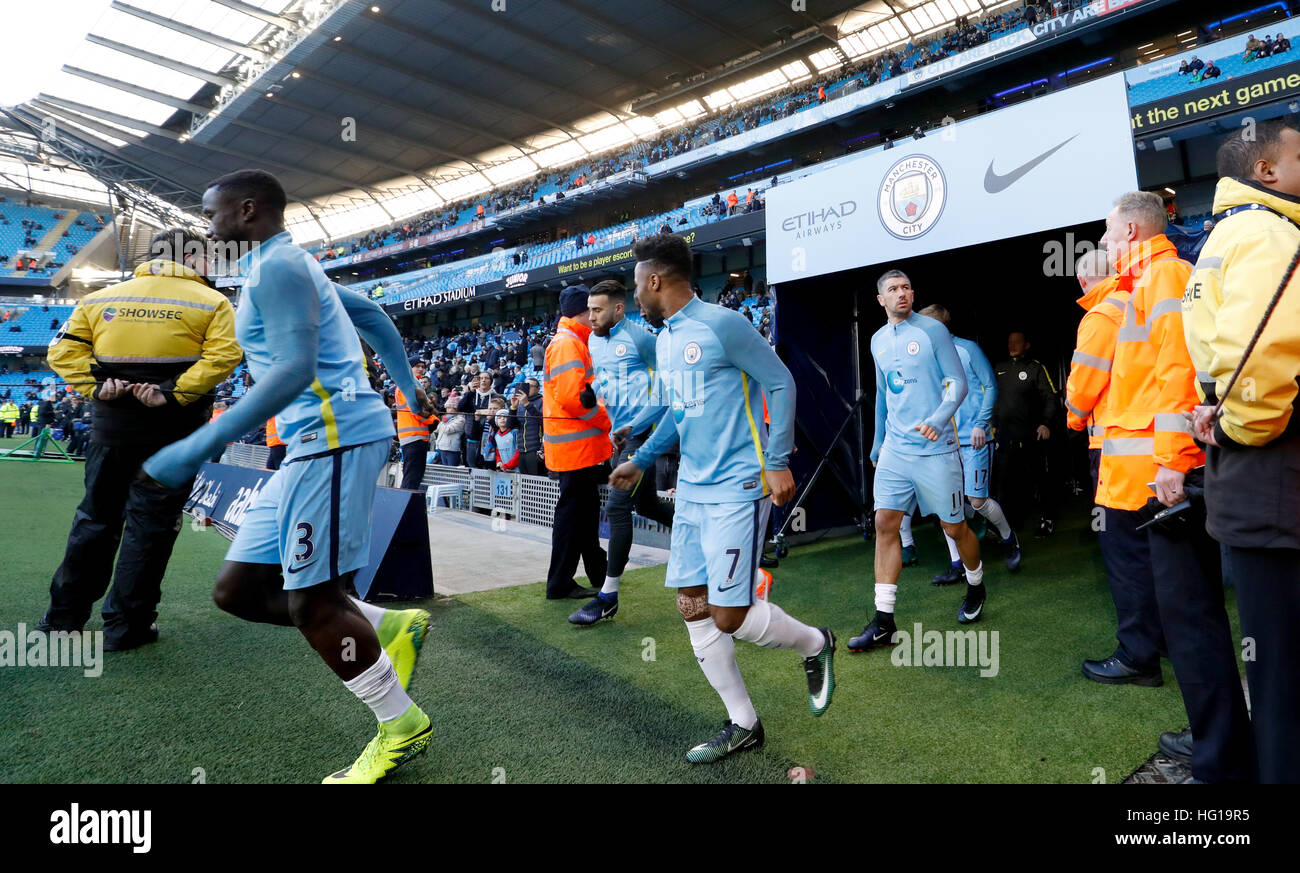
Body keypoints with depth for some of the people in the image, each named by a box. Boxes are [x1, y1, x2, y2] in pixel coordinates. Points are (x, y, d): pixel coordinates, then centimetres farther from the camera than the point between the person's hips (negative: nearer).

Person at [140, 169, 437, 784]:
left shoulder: (278, 264, -8)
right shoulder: (290, 266, 23)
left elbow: (295, 369, -21)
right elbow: (372, 316, 31)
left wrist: (203, 444, -24)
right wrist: (408, 386, 37)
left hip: (336, 435, -10)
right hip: (316, 442, 10)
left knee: (312, 600, -6)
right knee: (238, 588, 9)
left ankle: (401, 729, 11)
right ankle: (390, 628, 16)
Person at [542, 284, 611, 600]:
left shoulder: (575, 343, 19)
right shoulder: (567, 343, -15)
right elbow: (571, 395, -25)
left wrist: (603, 420, 12)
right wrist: (606, 421, -15)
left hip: (584, 446, 11)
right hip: (576, 444, -11)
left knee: (586, 509, 19)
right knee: (572, 511, -4)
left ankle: (598, 572, 33)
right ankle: (560, 584, 5)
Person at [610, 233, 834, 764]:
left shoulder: (722, 324, -12)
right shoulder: (664, 339, 13)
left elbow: (780, 383, -9)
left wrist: (778, 462, -14)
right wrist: (642, 461, 20)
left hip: (737, 489, -8)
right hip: (692, 490, 9)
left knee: (729, 616, -9)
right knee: (693, 608, 7)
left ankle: (815, 644, 23)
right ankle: (743, 725, 22)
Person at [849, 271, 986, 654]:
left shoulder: (933, 330, -4)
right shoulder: (878, 340, 12)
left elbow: (958, 382, -7)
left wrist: (938, 420, -25)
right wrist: (877, 444, 25)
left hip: (935, 448, -4)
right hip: (895, 450, 5)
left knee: (953, 526, 7)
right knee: (884, 524, -4)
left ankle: (976, 588, 37)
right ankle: (884, 622, -1)